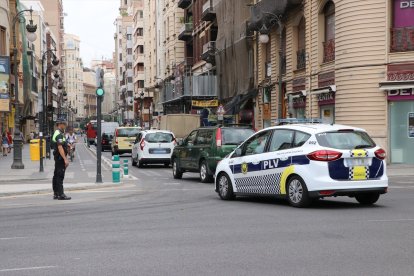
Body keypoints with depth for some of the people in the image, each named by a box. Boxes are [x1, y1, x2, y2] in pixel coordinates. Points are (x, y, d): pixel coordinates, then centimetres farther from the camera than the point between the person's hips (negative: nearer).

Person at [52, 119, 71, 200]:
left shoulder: (57, 133, 18)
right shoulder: (59, 134, -16)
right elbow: (60, 148, -24)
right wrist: (65, 159, -25)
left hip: (57, 157, 11)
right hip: (60, 157, -11)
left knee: (56, 176, 12)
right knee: (60, 176, -10)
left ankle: (56, 194, 17)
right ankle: (61, 194, -11)